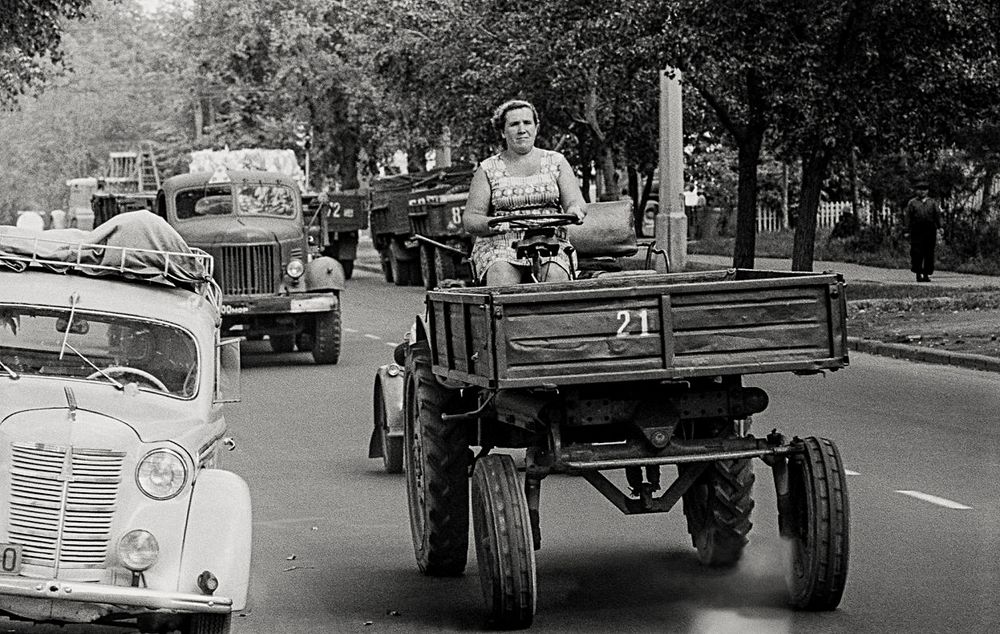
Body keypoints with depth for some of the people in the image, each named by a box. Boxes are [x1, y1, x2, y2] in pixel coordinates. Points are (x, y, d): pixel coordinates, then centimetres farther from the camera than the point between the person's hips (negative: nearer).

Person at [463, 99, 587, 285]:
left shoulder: (556, 162, 14)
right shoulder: (488, 170, 10)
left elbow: (577, 203, 7)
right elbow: (469, 219, 4)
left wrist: (575, 210, -19)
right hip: (499, 246, -1)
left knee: (555, 277, -33)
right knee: (502, 277, -34)